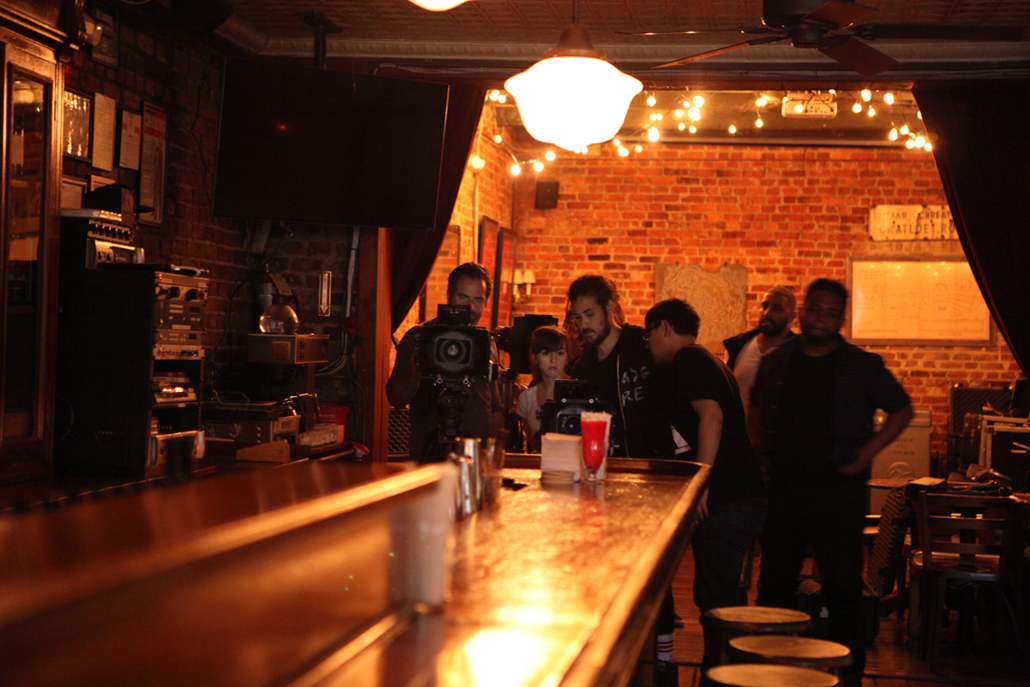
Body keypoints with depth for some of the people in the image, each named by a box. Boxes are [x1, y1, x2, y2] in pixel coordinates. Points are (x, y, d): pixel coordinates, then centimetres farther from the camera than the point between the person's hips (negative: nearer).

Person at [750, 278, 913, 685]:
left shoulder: (861, 366, 0)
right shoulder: (776, 362, 9)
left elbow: (902, 410, 5)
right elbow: (757, 410, 24)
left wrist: (867, 453, -5)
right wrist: (760, 451, 10)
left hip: (837, 489, -3)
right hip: (782, 490, 3)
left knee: (843, 587, -1)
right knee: (773, 583, 9)